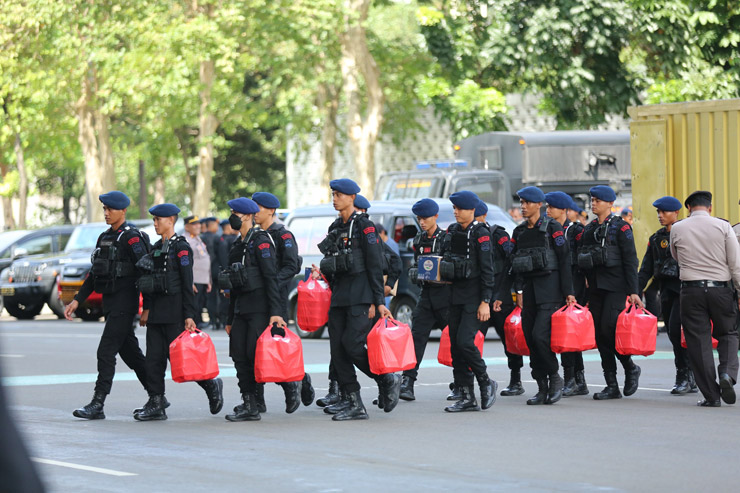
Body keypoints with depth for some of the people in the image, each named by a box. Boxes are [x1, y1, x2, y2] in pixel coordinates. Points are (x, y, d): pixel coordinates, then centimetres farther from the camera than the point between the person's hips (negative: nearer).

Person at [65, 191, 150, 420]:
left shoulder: (131, 237, -12)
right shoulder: (105, 237, 16)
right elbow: (94, 273, 21)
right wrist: (77, 300, 16)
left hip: (125, 301, -9)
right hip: (109, 302, 9)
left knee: (106, 351, -12)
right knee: (130, 352, 13)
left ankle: (97, 405, -11)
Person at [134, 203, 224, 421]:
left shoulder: (181, 247, -9)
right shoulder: (157, 247, 15)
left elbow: (188, 284, -13)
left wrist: (189, 315, -16)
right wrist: (147, 308, 15)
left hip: (174, 312, -8)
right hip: (156, 311, 8)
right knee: (154, 358, 3)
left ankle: (211, 385, 14)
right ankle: (156, 404, 4)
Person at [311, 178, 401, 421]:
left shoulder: (364, 226, -7)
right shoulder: (335, 228, 16)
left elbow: (375, 266, -9)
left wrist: (378, 302, -13)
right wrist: (322, 272, 2)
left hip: (360, 296, -8)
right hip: (339, 296, 8)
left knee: (352, 344, -16)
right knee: (337, 348, 1)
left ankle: (387, 380, 5)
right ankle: (352, 403, 4)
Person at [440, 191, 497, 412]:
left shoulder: (481, 233, -9)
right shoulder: (451, 231, 11)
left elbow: (487, 270, -12)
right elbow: (444, 259, 23)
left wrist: (485, 302, -16)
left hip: (474, 296, -7)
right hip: (455, 294, 7)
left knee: (465, 341, -17)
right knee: (455, 345, 4)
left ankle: (486, 383, 3)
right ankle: (467, 397, 9)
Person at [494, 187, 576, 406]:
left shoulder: (552, 228, -4)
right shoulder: (519, 232, 13)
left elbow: (565, 261, -8)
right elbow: (511, 267, 14)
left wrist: (568, 292, -14)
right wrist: (501, 296, 9)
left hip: (550, 289, -6)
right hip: (529, 289, 6)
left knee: (540, 335, -18)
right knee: (530, 339, 3)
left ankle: (555, 378, 1)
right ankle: (542, 389, 10)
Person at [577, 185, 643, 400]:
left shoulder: (621, 227, -3)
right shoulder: (589, 229, 15)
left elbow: (630, 261, -7)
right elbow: (581, 260, 17)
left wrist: (633, 291, -13)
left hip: (615, 286, -6)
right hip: (595, 286, 6)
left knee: (609, 328, -17)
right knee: (599, 334, 2)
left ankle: (631, 368, 6)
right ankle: (612, 386, 6)